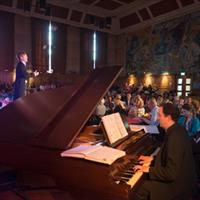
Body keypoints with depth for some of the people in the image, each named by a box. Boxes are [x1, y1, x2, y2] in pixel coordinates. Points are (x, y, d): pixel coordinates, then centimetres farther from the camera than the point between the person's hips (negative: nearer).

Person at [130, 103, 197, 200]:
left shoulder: (175, 137, -31)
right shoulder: (177, 129, 0)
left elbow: (171, 173, -31)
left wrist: (149, 169, -20)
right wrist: (153, 158, 10)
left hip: (178, 185, -9)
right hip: (180, 176, 9)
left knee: (137, 190, -8)